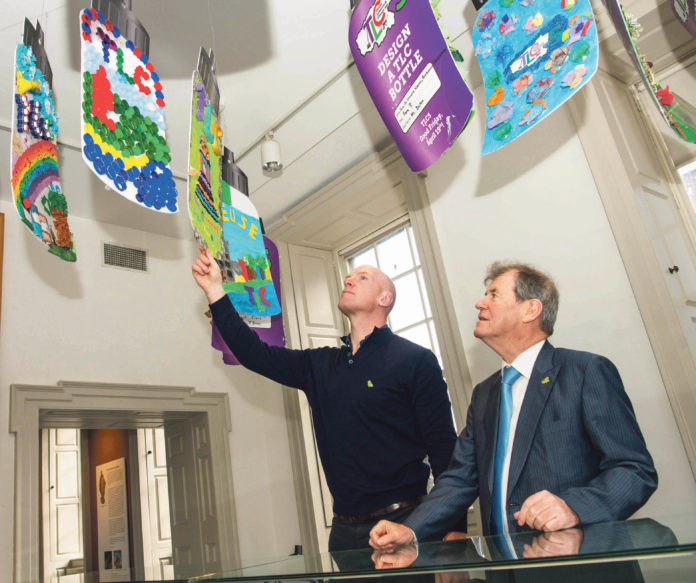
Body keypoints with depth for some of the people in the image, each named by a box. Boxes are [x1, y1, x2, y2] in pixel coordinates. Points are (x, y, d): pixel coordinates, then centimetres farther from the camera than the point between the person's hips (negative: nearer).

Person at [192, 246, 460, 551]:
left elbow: (445, 450, -10)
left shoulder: (416, 360, -6)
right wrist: (214, 289, 7)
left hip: (402, 525, -4)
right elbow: (256, 354, 10)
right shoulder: (320, 365, 11)